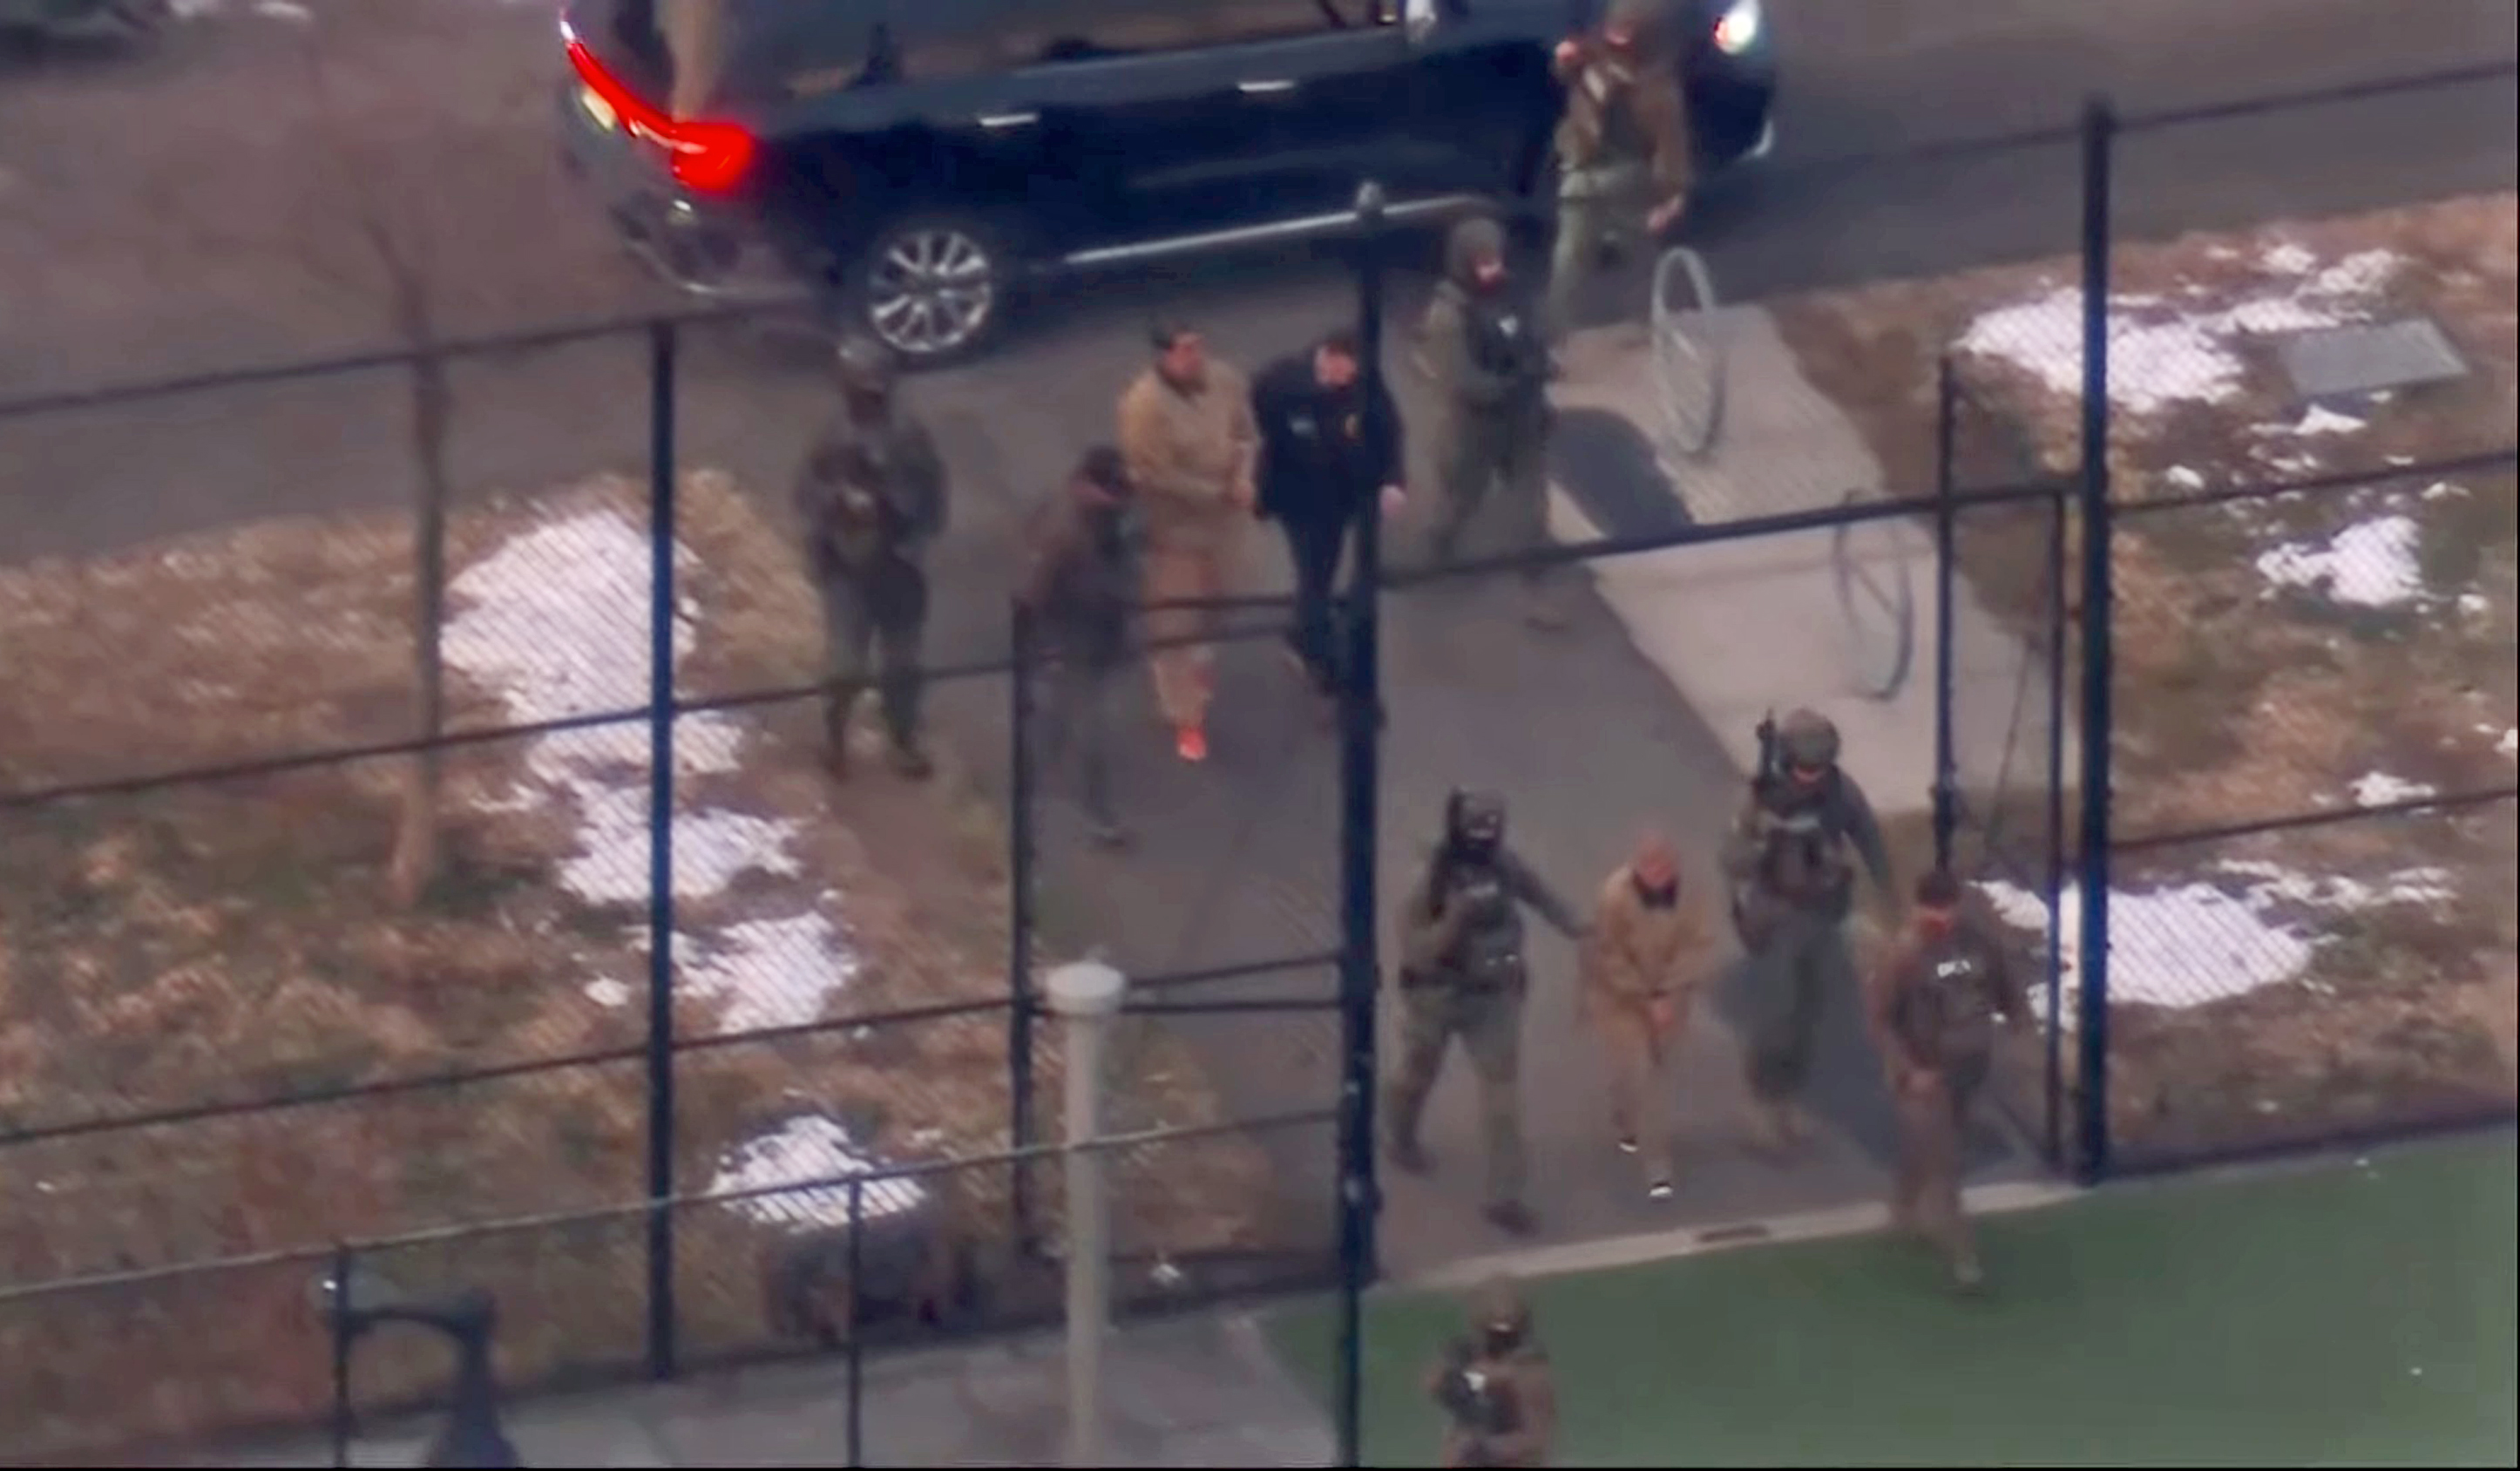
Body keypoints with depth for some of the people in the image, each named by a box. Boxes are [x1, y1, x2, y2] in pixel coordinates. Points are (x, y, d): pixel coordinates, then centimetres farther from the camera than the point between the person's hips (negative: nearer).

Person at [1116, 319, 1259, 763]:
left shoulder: (1225, 382, -10)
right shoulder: (1144, 405, -29)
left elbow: (1246, 434, 3)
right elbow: (1156, 475, -26)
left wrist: (1243, 478, -17)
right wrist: (1217, 493, -22)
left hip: (1221, 518, 6)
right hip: (1174, 524, -6)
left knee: (1210, 609, 27)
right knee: (1176, 622, 3)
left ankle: (1197, 678, 53)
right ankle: (1187, 717, 14)